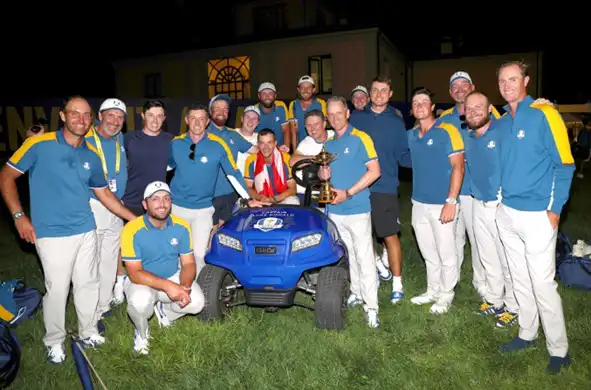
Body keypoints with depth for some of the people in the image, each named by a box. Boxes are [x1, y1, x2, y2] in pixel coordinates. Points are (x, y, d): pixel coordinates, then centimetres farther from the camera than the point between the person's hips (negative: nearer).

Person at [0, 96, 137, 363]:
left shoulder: (92, 155, 6)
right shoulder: (39, 144, -7)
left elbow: (104, 193, 13)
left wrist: (134, 218, 11)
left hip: (86, 231, 4)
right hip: (52, 234, -4)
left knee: (88, 284, 14)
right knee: (57, 289, 3)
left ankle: (88, 331, 34)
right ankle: (54, 341, 26)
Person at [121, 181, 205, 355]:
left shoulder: (182, 226, -10)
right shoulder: (132, 230, -21)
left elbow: (188, 263, -5)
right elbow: (135, 273, -22)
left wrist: (185, 286, -26)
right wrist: (168, 286, -35)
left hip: (173, 277, 4)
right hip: (142, 281, -3)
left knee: (197, 302, -20)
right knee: (140, 302, -35)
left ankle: (163, 311, 15)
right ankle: (142, 332, 3)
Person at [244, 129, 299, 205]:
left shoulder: (286, 159, -13)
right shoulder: (251, 161, -8)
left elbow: (292, 189, -8)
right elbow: (248, 188, 0)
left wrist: (276, 198, -25)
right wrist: (260, 198, -21)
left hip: (283, 199, 0)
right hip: (260, 201, 1)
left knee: (293, 202, -31)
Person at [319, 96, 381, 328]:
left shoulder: (360, 138, -5)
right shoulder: (328, 144, 13)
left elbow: (375, 171, -12)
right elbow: (323, 172, 23)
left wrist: (348, 193, -17)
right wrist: (322, 174, -3)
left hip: (357, 209, -6)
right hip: (334, 210, 6)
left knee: (364, 257, -4)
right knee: (348, 255, 16)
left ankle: (371, 307, 2)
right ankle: (356, 294, 30)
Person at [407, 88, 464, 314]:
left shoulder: (447, 131, -9)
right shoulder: (411, 135, 9)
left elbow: (458, 167, -12)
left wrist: (451, 201, -18)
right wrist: (416, 198, 8)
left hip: (442, 204, -6)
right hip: (419, 204, 6)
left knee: (446, 254, 7)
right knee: (428, 254, 17)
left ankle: (446, 295, 23)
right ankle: (433, 291, 33)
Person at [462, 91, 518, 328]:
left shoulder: (503, 132, -12)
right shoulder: (467, 139, 9)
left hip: (501, 206, -6)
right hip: (478, 205, 7)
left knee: (507, 261, 4)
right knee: (488, 259, 18)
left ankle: (513, 307, 20)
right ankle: (494, 300, 34)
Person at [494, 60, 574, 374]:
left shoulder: (544, 114, -9)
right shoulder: (501, 121, 9)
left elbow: (564, 164, -9)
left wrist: (555, 210, -12)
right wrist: (499, 199, 10)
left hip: (537, 214, -6)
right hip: (506, 213, 6)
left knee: (542, 283, -1)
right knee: (519, 279, 16)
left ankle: (559, 349, 16)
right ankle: (527, 333, 32)